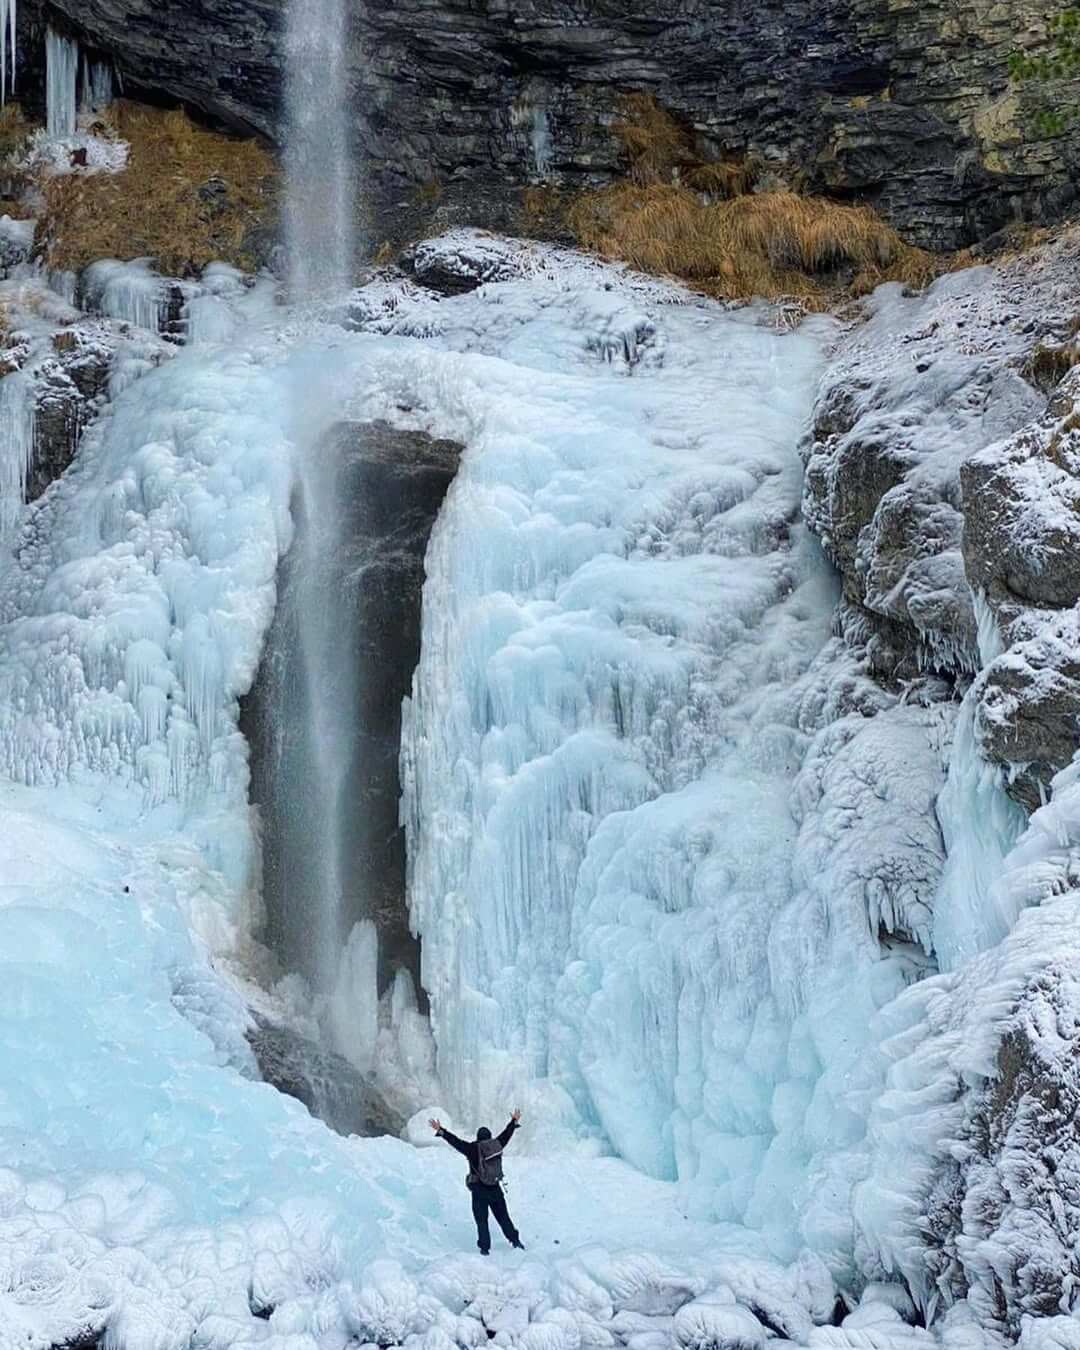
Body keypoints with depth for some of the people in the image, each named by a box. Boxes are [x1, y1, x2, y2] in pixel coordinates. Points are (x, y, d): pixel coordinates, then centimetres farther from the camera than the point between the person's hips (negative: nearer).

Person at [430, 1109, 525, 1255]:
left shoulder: (473, 1149, -13)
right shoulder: (497, 1145, -1)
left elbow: (455, 1141, -18)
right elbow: (506, 1134, 15)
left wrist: (440, 1131, -19)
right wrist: (514, 1122, 31)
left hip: (479, 1190, -4)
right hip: (495, 1189, 4)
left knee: (481, 1220, 5)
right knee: (503, 1216, 17)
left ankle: (484, 1247, 3)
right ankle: (515, 1239, 16)